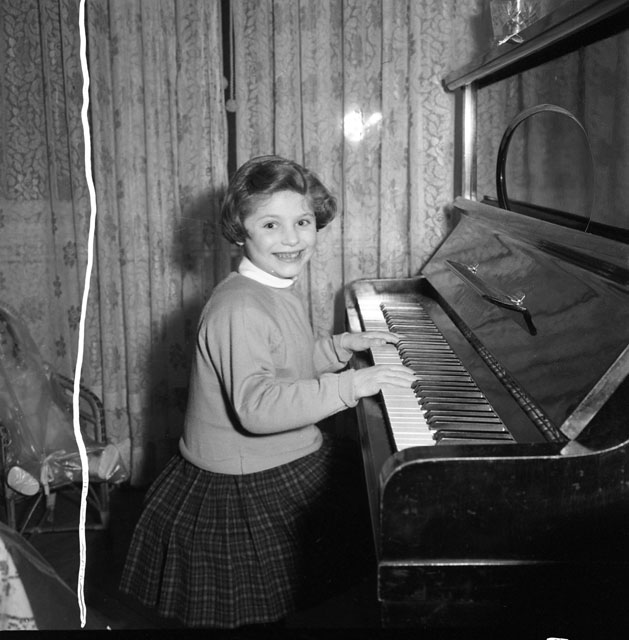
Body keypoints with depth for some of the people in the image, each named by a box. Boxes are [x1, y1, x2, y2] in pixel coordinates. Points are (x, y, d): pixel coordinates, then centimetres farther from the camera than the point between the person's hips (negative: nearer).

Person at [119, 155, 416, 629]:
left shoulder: (278, 291, 7)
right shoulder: (239, 310, -25)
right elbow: (256, 407, -35)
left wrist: (340, 346, 7)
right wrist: (351, 384, -35)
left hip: (292, 461, 10)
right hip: (244, 489, -10)